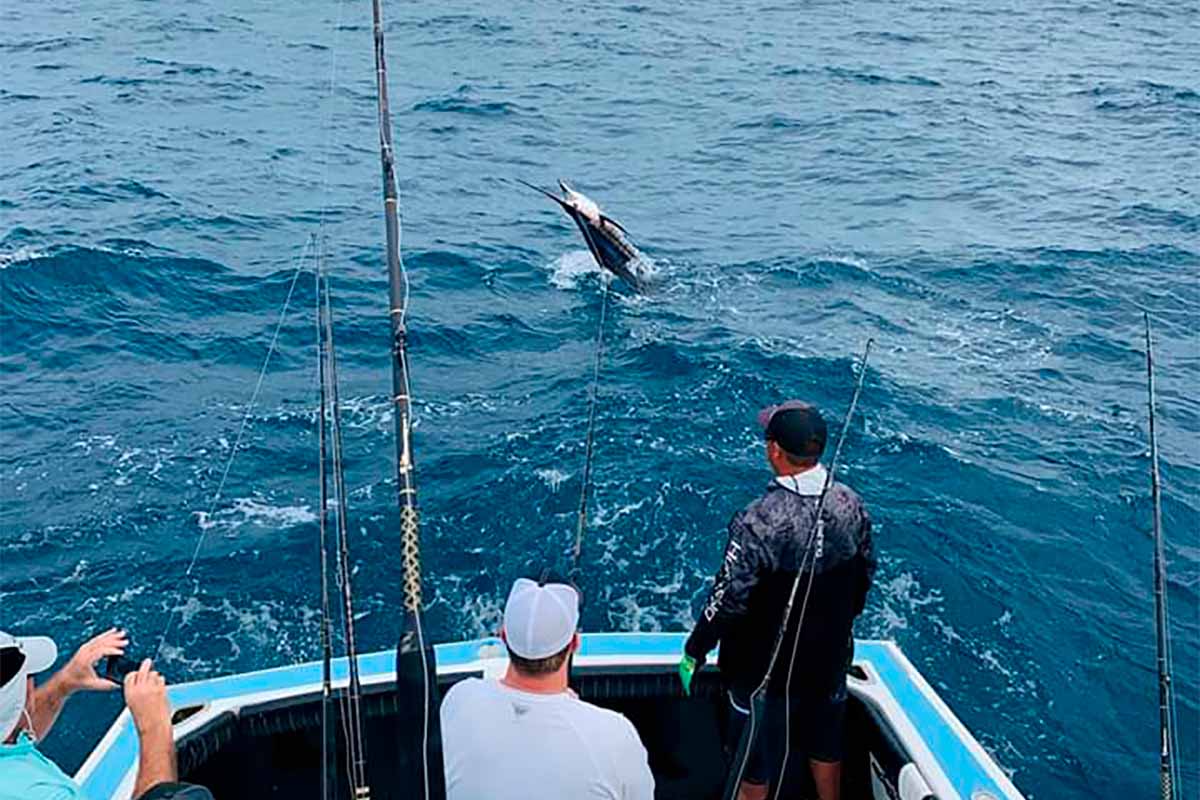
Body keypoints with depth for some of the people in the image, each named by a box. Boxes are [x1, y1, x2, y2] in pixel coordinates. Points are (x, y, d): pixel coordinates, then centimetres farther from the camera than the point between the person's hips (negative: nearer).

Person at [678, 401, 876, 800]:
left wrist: (693, 652, -8)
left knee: (755, 765, 16)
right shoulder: (852, 505, -12)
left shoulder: (758, 522, -31)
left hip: (763, 668, -5)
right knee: (826, 747, 27)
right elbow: (865, 577, 3)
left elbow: (729, 599, -24)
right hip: (830, 658, 5)